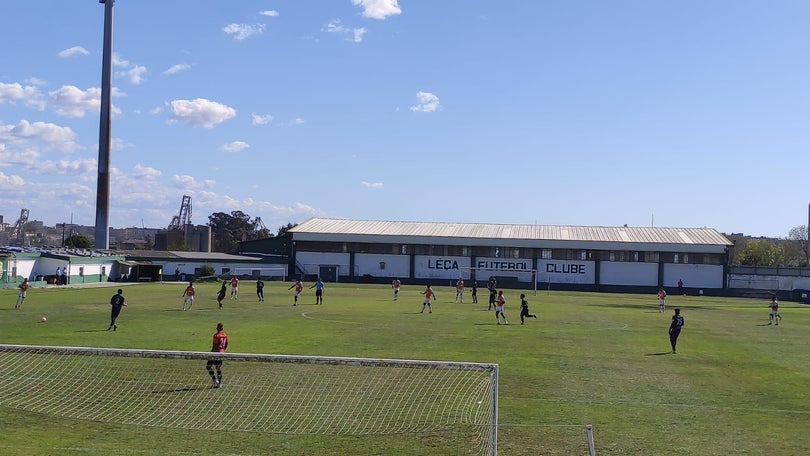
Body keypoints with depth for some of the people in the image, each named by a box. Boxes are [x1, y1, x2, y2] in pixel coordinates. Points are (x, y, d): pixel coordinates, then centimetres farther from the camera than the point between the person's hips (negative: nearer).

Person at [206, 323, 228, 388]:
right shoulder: (225, 335, 7)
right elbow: (226, 345, 15)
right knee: (219, 368, 13)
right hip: (222, 353, 7)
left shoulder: (216, 335, -14)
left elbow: (214, 345, -17)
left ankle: (214, 380, -7)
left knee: (208, 366, 2)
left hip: (216, 353, -7)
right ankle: (219, 383, 13)